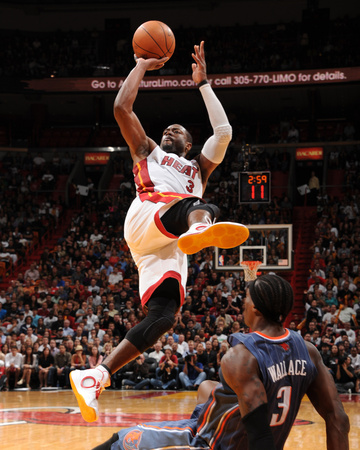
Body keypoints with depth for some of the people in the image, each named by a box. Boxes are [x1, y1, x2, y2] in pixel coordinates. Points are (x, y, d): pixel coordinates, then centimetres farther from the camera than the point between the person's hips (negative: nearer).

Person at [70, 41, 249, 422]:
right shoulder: (148, 152, 33)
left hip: (169, 246, 3)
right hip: (146, 219, -3)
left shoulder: (198, 168, 40)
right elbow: (122, 108, 19)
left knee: (162, 316, -16)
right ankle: (200, 226, -70)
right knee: (196, 204, -31)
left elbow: (223, 131, 25)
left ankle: (95, 377, -22)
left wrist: (203, 83, 28)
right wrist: (142, 66, 27)